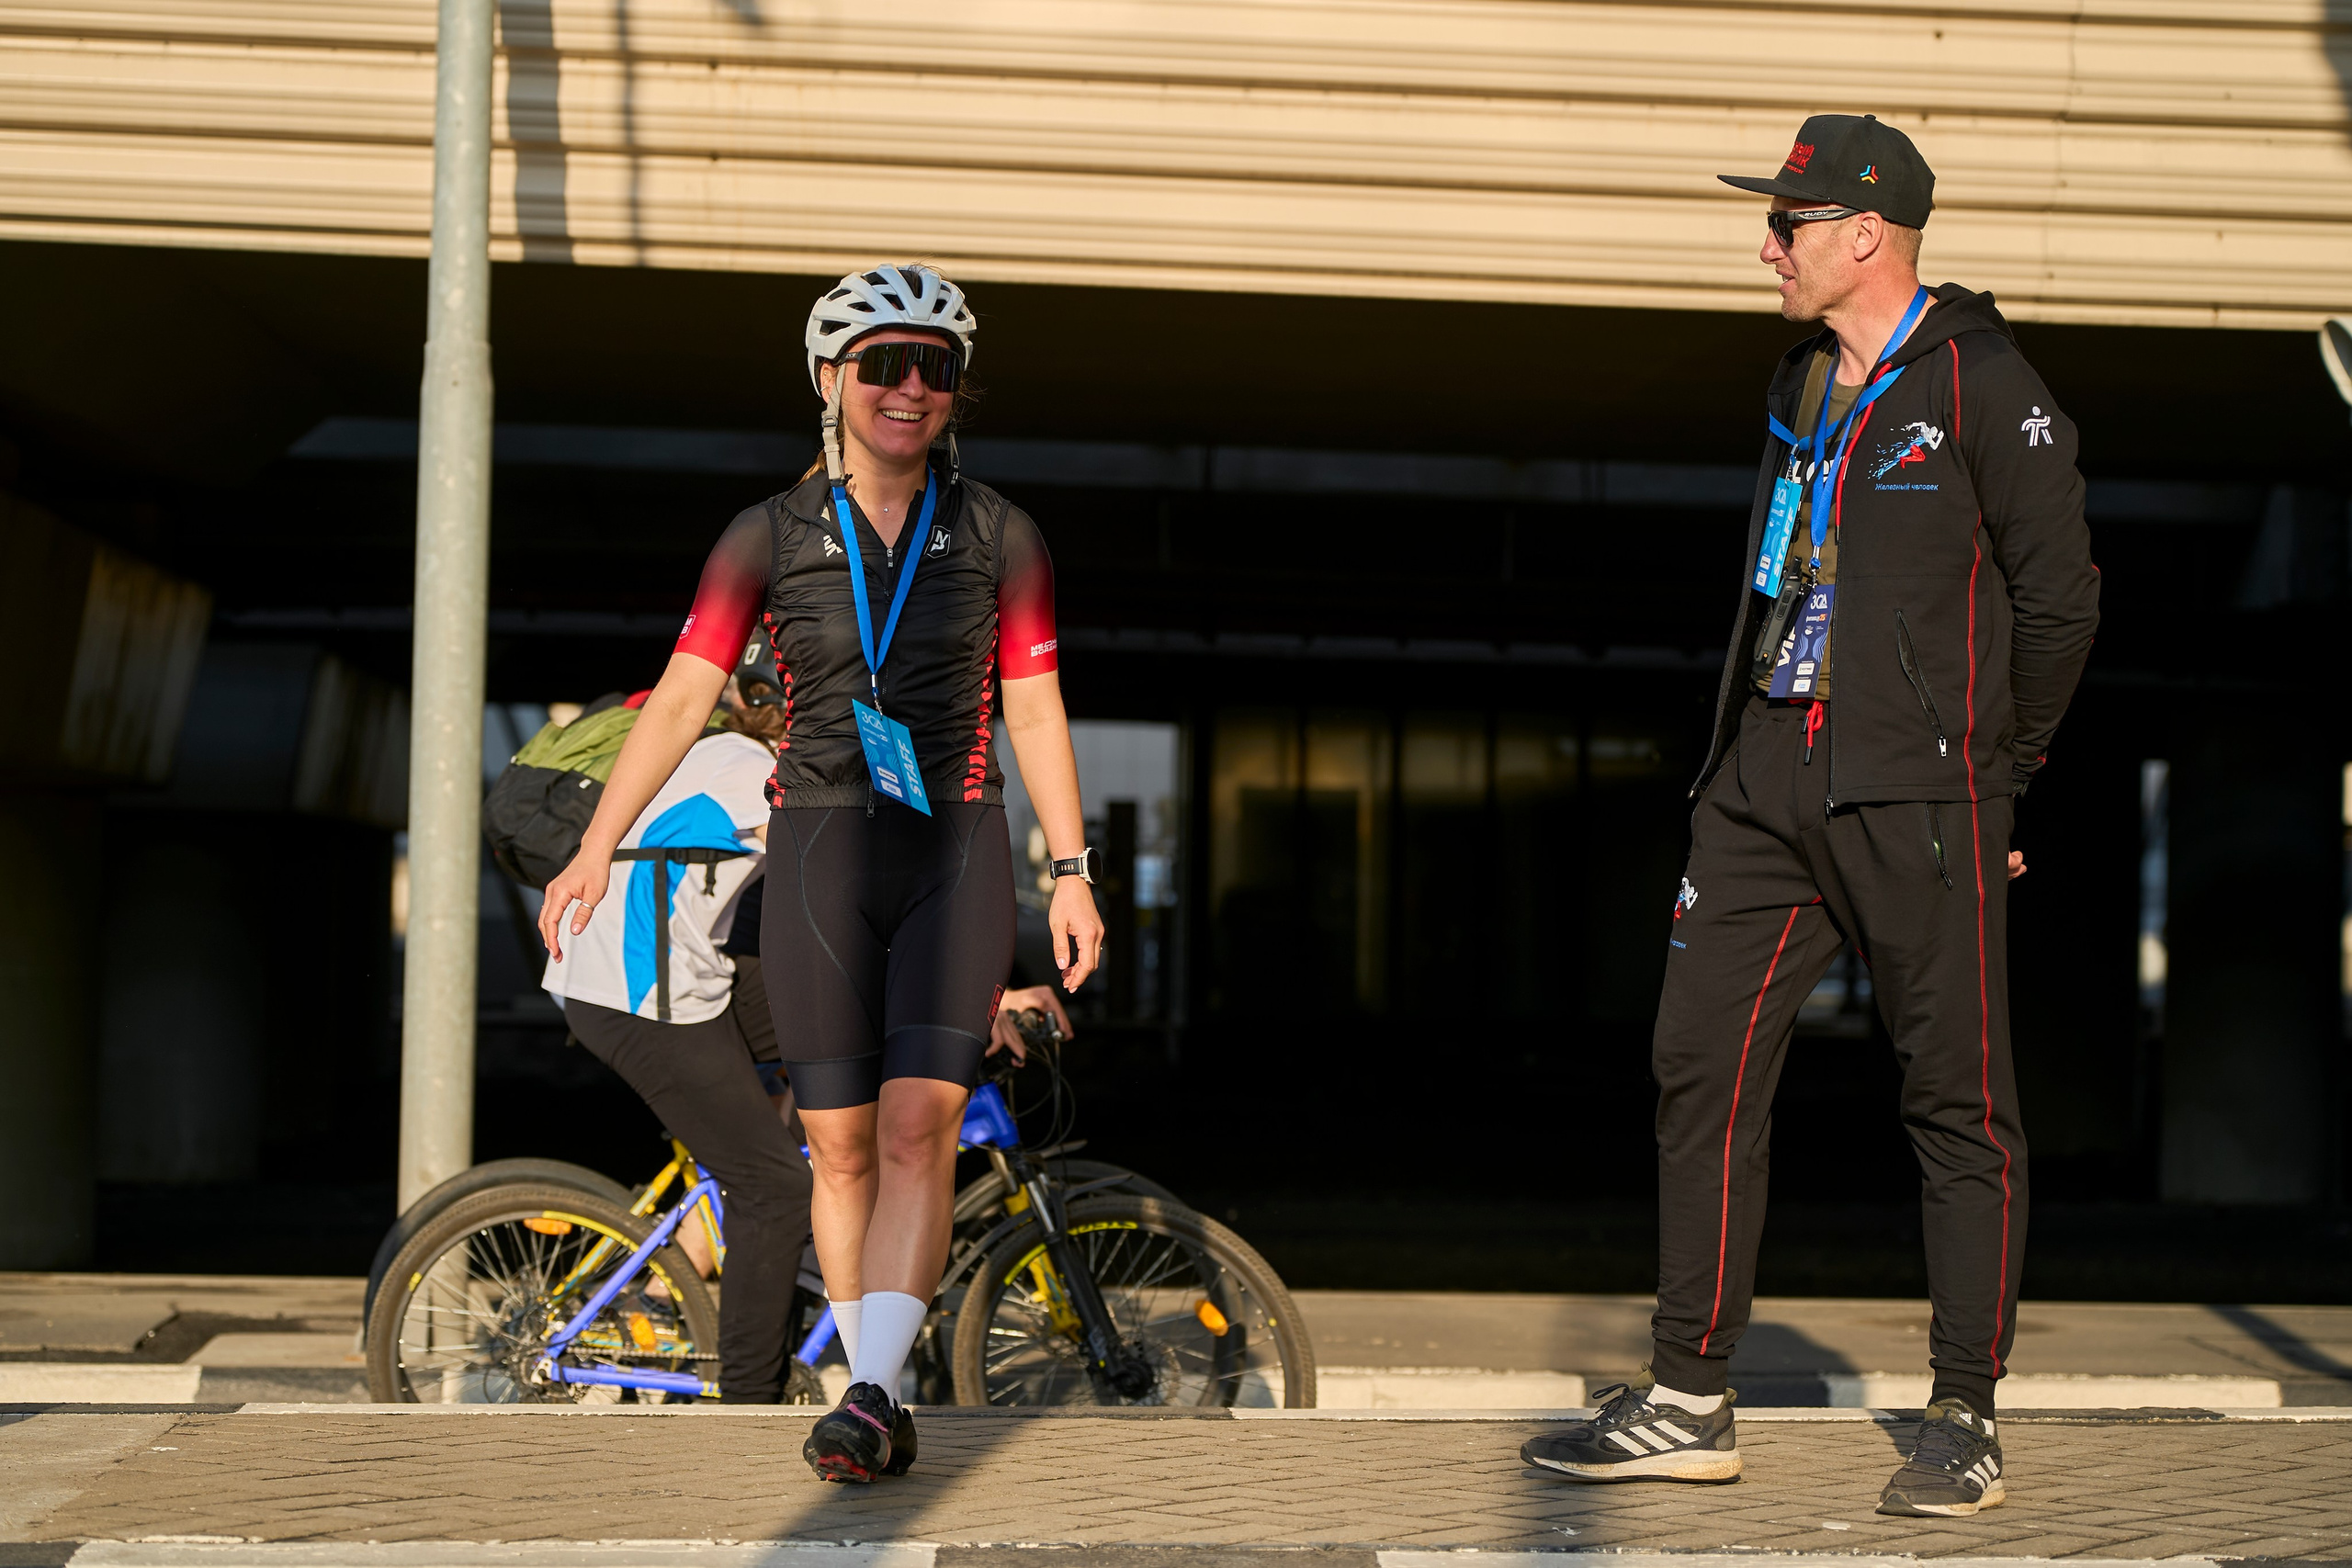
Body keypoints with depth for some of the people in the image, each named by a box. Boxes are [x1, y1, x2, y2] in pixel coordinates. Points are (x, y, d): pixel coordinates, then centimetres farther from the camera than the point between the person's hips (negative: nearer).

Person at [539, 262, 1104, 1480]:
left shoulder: (997, 536, 3)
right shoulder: (770, 538, 1)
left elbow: (1034, 712, 7)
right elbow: (682, 696, -3)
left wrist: (1072, 873, 2)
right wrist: (597, 846, -12)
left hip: (955, 854, -1)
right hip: (819, 851, 1)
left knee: (919, 1129, -15)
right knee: (841, 1146, 2)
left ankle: (870, 1395, -16)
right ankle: (884, 1410, 13)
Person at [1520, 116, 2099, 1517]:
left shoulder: (1981, 382, -7)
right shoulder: (1804, 382, 16)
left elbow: (2060, 596, -7)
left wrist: (1995, 779, -3)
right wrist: (1742, 749, 16)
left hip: (1914, 796, -7)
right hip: (1772, 778, 8)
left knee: (1959, 1101, 0)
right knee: (1702, 1066, 4)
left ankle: (1967, 1419, 9)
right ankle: (1690, 1403, 11)